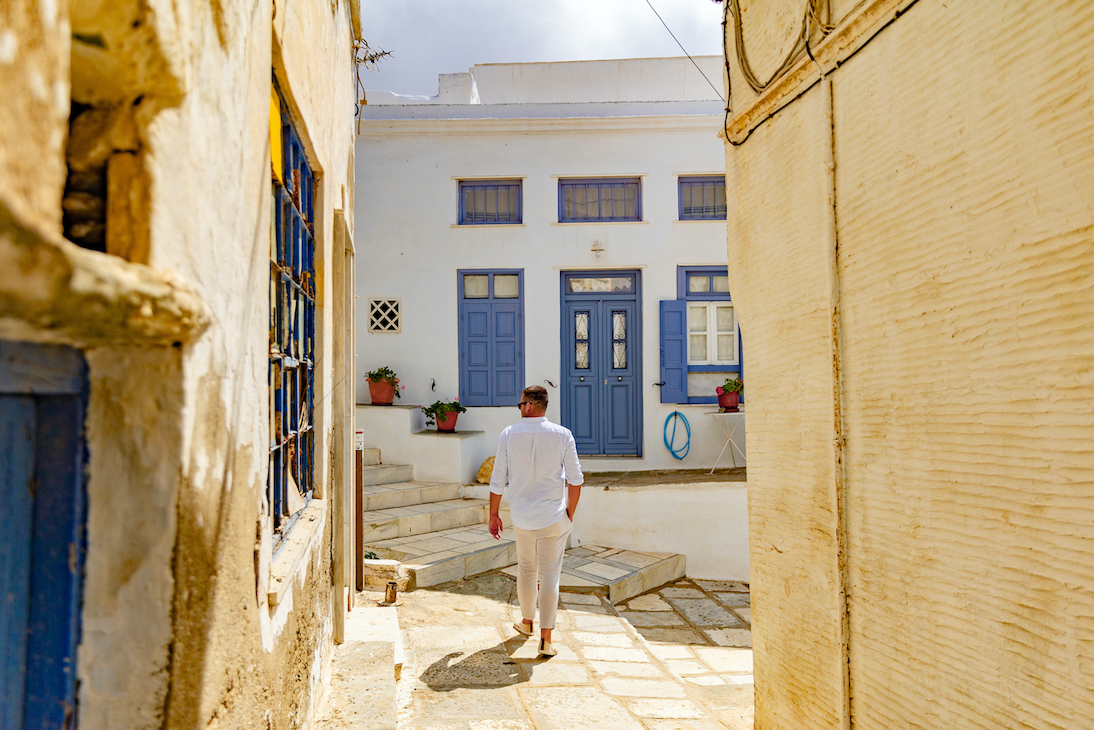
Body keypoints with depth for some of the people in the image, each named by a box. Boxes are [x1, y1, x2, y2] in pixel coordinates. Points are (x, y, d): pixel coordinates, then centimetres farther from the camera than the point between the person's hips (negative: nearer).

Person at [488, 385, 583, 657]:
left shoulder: (509, 435, -6)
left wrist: (493, 515, 8)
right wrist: (570, 514, 5)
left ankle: (527, 621, 39)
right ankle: (545, 638, 2)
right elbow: (575, 479, -7)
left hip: (521, 517, 2)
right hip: (554, 518, -2)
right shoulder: (562, 435, -7)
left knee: (526, 569, 21)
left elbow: (498, 481, -2)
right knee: (550, 575, 4)